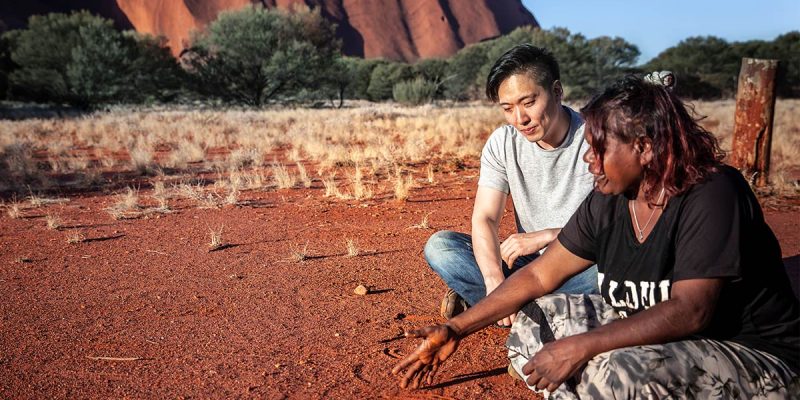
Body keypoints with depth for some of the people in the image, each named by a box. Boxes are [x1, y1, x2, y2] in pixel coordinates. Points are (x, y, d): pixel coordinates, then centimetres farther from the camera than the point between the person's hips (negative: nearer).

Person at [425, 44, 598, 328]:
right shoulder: (503, 143, -4)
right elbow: (484, 219, -11)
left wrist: (545, 236, -24)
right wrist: (495, 281, -30)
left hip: (582, 264, -3)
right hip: (529, 263, 3)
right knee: (439, 246, -13)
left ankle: (476, 300, -23)